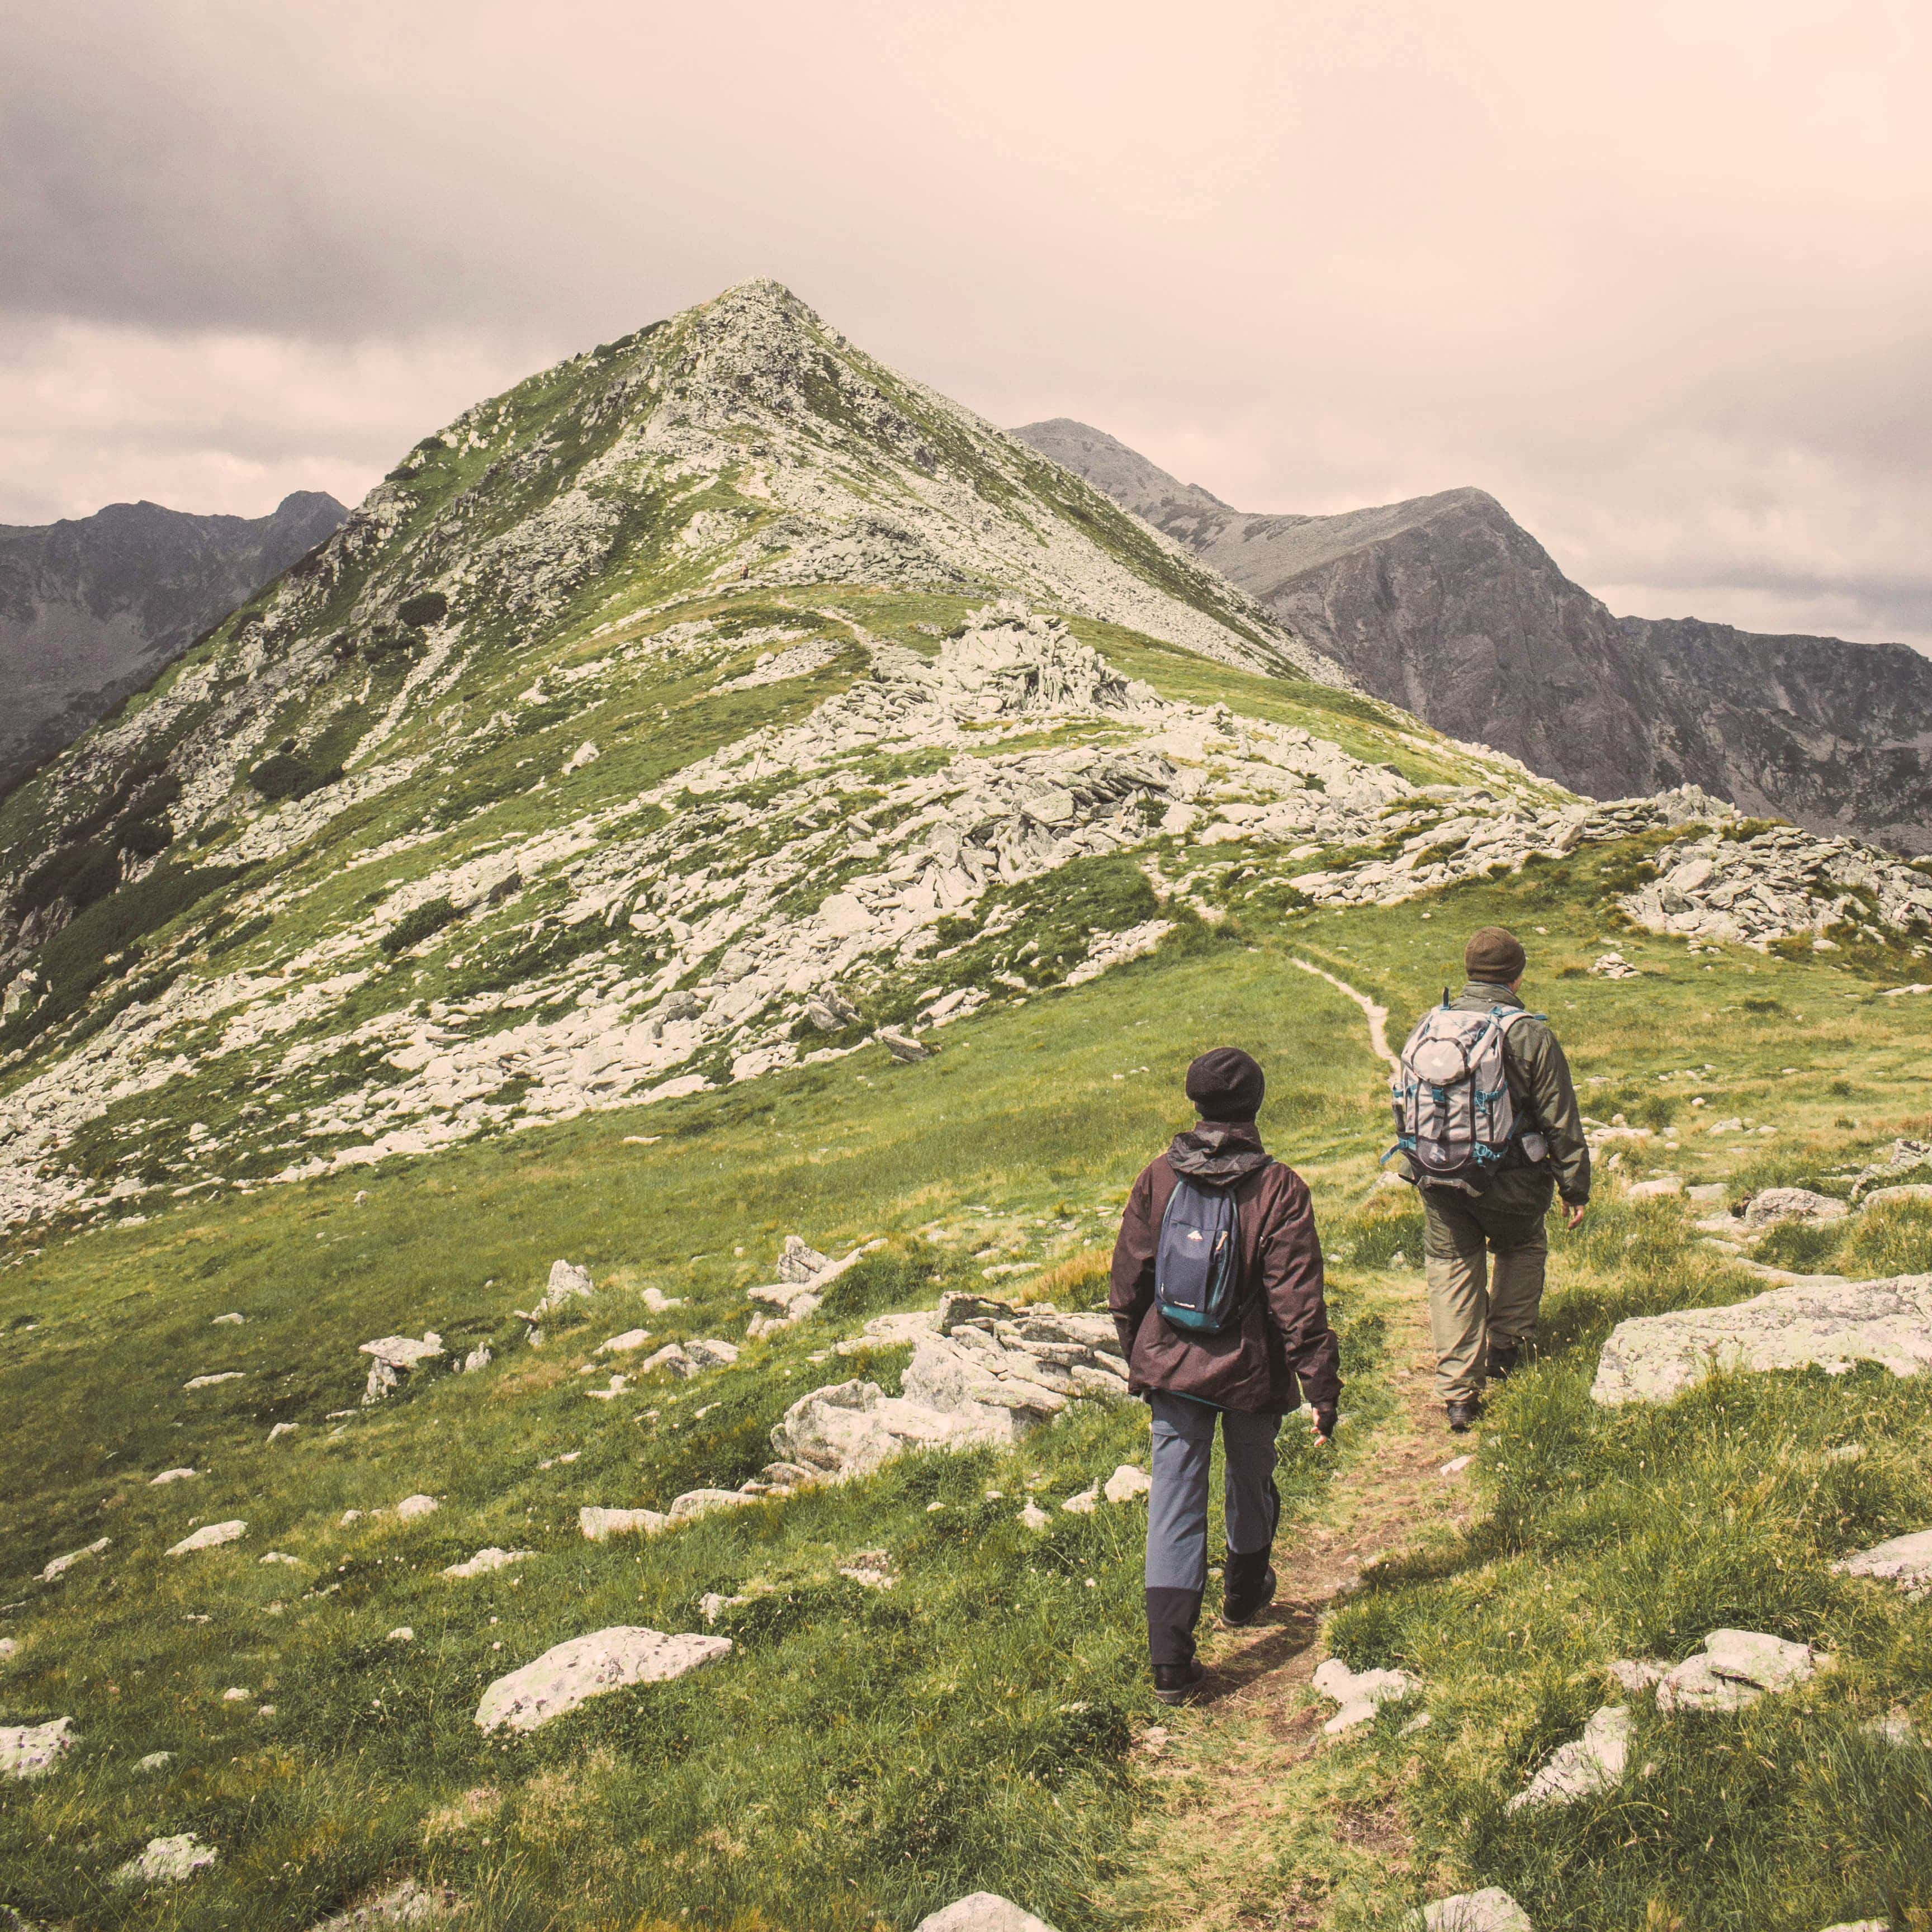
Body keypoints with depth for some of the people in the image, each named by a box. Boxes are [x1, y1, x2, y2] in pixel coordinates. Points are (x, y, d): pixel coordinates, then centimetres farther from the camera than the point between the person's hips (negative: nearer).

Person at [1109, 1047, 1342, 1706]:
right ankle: (1244, 1592, 48)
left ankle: (1170, 1660, -2)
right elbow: (1298, 1301, -15)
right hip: (1251, 1372, -1)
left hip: (1172, 1367, 1)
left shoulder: (1158, 1179, -5)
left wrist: (1137, 1359, 18)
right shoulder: (1279, 1189, -14)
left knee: (1174, 1503, 3)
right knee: (1251, 1483, 24)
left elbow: (1128, 1281, 3)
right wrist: (1322, 1388, -8)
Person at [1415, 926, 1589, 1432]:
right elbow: (1560, 1119, -7)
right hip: (1510, 1181, -3)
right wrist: (1574, 1187, 2)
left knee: (1451, 1269, 11)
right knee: (1523, 1249, 26)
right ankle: (1506, 1347, 29)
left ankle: (1457, 1392, 8)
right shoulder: (1531, 1035, -11)